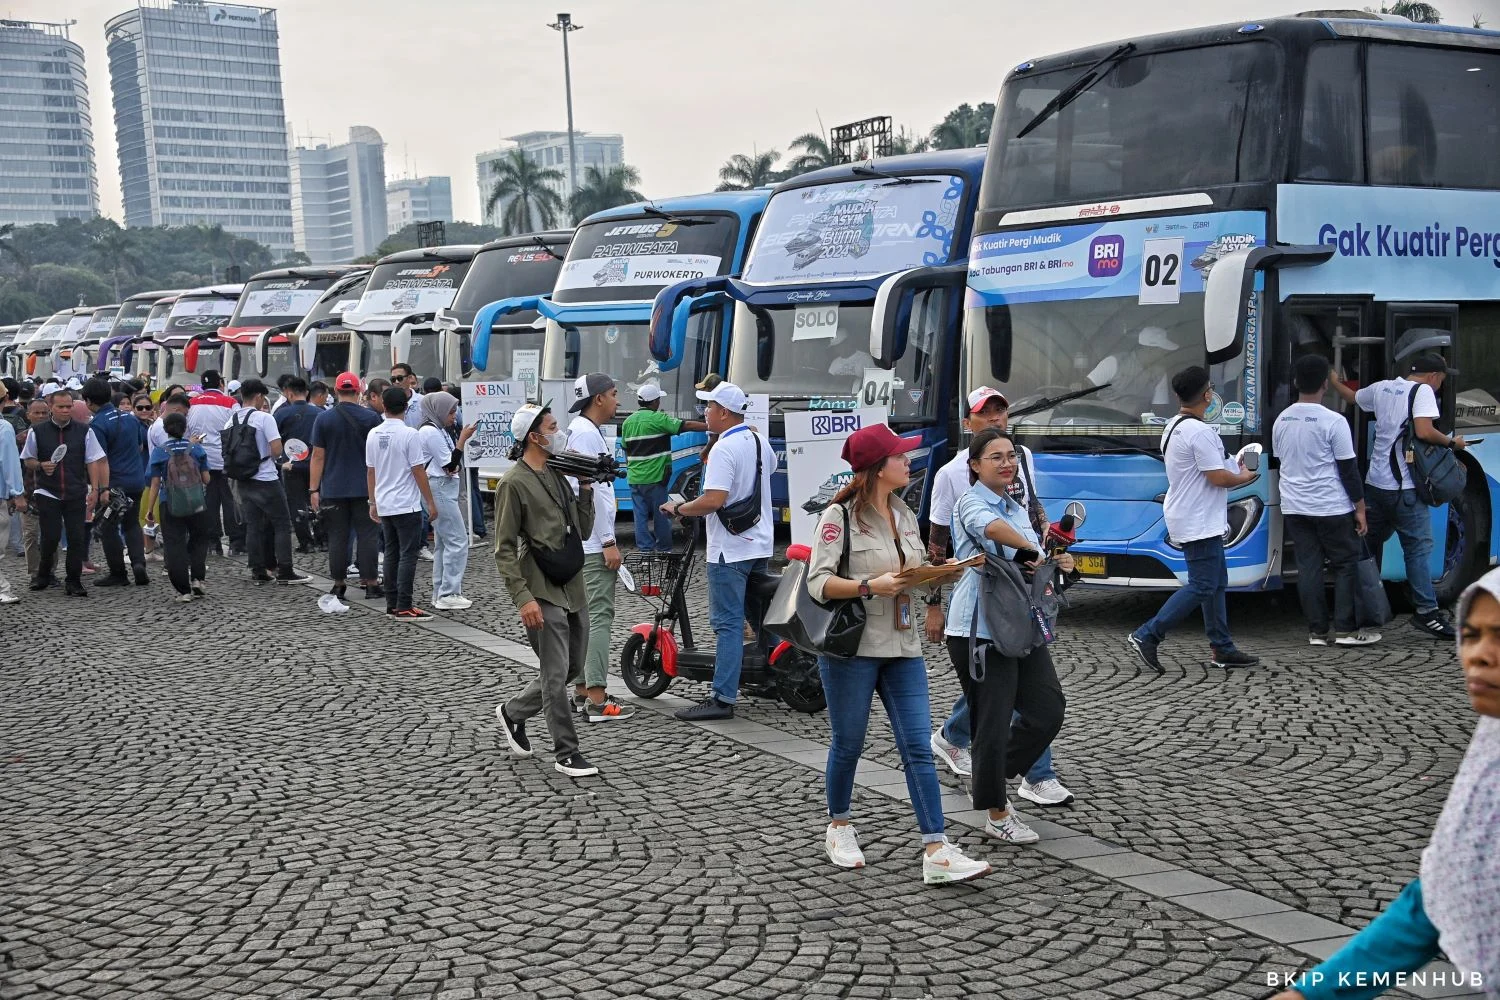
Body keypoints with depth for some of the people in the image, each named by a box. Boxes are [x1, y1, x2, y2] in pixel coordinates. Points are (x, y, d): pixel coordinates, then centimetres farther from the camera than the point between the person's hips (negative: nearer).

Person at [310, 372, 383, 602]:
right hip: (365, 488, -1)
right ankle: (371, 584, 1)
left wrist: (313, 489, 2)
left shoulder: (324, 419, -2)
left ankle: (339, 585, 10)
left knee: (337, 537, 6)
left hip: (333, 489, 1)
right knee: (367, 535, 3)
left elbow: (318, 457, -2)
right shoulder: (371, 417, -3)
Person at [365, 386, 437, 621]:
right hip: (407, 505, -6)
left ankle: (392, 604, 16)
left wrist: (373, 502, 20)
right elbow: (419, 471, -12)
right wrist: (430, 502, -5)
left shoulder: (373, 435, 5)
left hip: (384, 505, 6)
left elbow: (370, 471, 11)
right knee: (408, 555, -3)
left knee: (391, 554, 13)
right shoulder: (408, 434, -14)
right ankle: (404, 607, -6)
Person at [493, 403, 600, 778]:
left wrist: (586, 487, 4)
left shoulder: (557, 474, 13)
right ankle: (566, 753, 9)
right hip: (543, 592, -8)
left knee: (572, 669, 14)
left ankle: (513, 712, 33)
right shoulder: (514, 482, -10)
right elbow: (504, 549, -12)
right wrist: (523, 598, -19)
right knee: (556, 674, -2)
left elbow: (583, 530, 16)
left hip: (573, 589, 8)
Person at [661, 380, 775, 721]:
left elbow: (714, 500, -28)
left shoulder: (723, 449, -19)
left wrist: (678, 509, -13)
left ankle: (723, 698, -8)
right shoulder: (759, 442, 9)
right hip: (760, 545, 9)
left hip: (730, 550, -9)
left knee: (728, 623, -8)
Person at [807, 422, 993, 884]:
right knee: (848, 744, 9)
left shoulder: (905, 515, 11)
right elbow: (818, 582, -15)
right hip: (851, 646, -6)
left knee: (918, 749, -2)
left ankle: (937, 853, -5)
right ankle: (839, 829, 32)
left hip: (902, 647, 6)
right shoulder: (839, 516, -11)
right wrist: (870, 586, -26)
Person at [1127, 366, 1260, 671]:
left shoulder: (1172, 427, 11)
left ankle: (1222, 648, 18)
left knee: (1216, 583, 14)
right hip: (1199, 523, -10)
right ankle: (1147, 636, -9)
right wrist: (1244, 477, -1)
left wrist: (1233, 469, 20)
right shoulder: (1200, 432, -20)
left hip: (1188, 518, 10)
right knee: (1201, 587, -8)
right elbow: (1218, 477, -20)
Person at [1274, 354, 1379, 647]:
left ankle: (1317, 631, 7)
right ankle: (1345, 629, 4)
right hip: (1331, 507, -5)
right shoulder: (1333, 421, -13)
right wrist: (1360, 507, -3)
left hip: (1293, 507, 5)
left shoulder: (1281, 421, 4)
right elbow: (1348, 469, -10)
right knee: (1346, 564, 5)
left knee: (1308, 566, 6)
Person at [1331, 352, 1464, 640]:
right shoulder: (1423, 391, -9)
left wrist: (1333, 380, 48)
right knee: (1418, 547, -4)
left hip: (1375, 483, 8)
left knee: (1367, 543, 16)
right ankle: (1426, 611, -4)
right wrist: (1451, 442, -6)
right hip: (1404, 487, -8)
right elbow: (1424, 432, -22)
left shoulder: (1382, 388, 13)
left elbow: (1351, 396, 30)